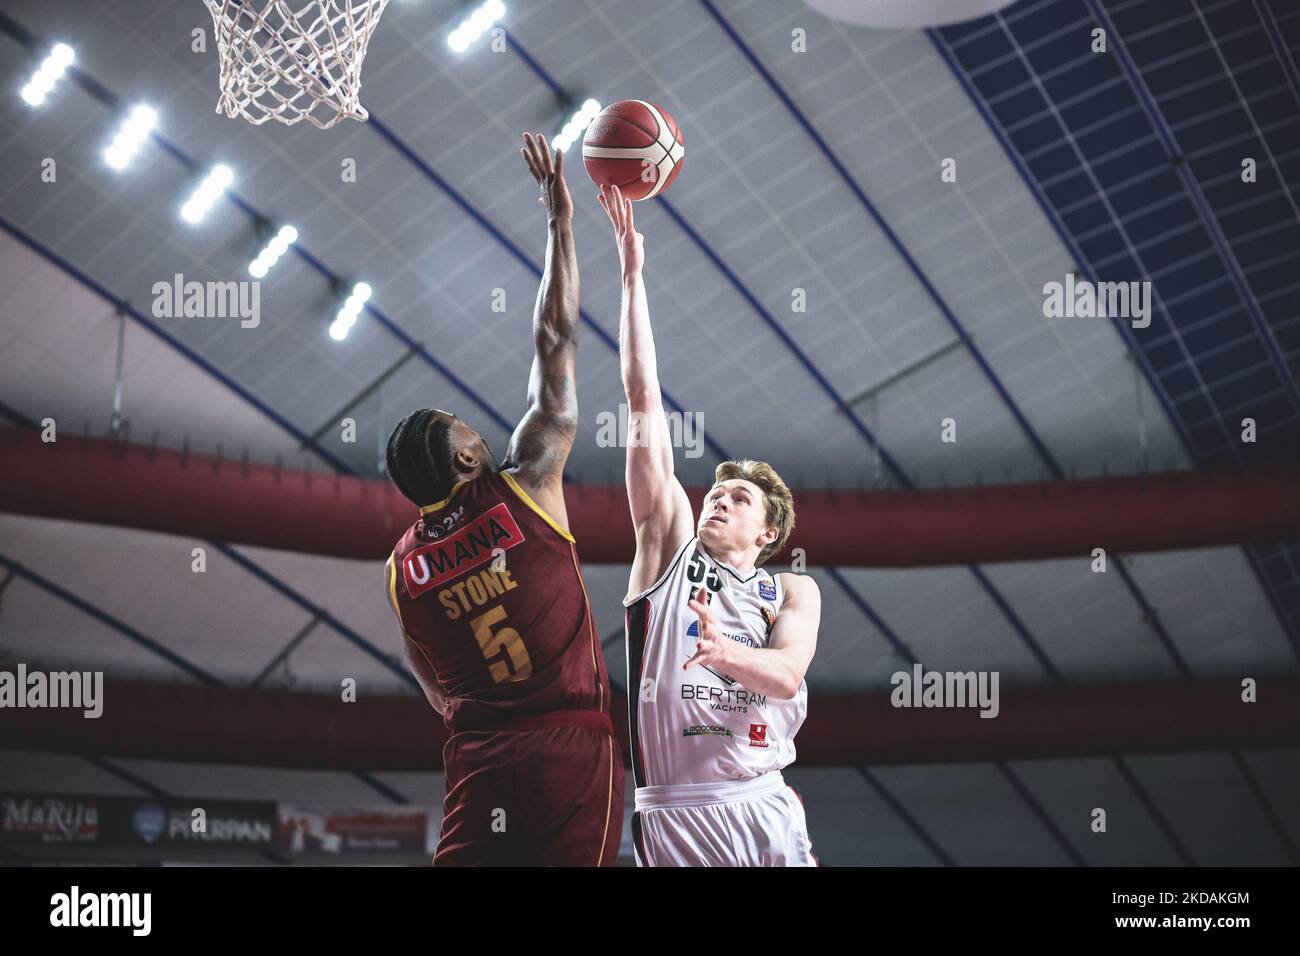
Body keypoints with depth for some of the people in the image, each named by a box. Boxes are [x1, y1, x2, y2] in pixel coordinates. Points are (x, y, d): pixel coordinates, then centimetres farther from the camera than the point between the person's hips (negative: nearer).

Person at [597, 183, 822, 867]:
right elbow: (643, 401, 6)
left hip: (765, 812, 1)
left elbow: (787, 676, -8)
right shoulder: (669, 549, 11)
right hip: (671, 818, -1)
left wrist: (723, 652, -29)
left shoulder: (792, 593, 13)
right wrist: (631, 276, 4)